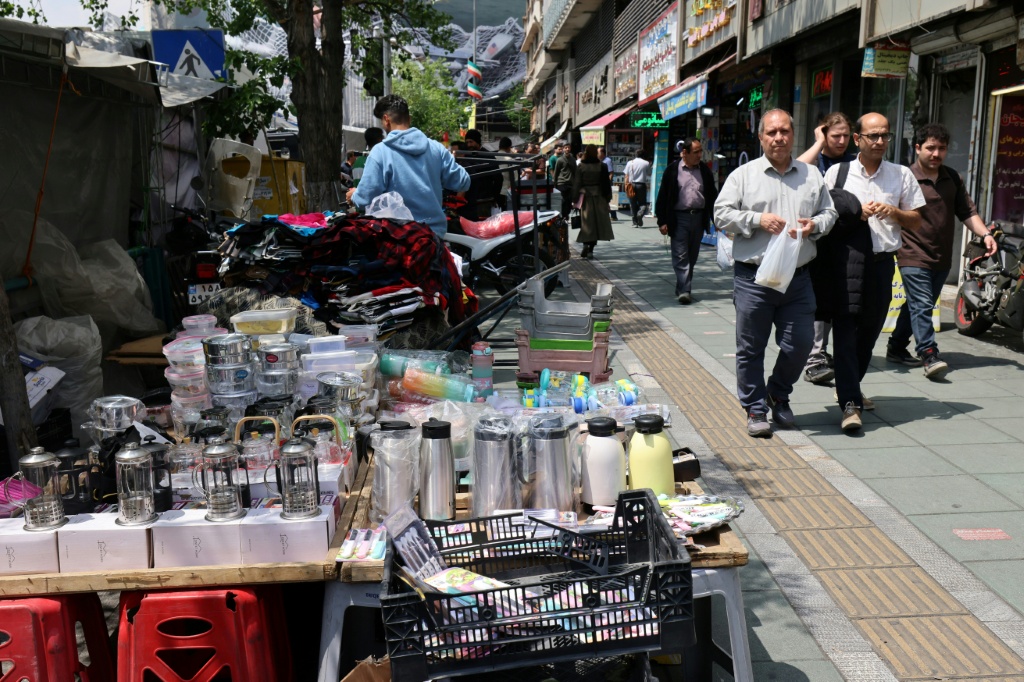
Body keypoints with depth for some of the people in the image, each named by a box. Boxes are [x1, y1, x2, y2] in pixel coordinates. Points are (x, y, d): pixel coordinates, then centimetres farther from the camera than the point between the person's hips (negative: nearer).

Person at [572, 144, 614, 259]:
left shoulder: (581, 167, -3)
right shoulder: (602, 166, -2)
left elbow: (576, 184, -2)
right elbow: (606, 183, 1)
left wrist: (575, 198, 4)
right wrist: (608, 197, 9)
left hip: (585, 198, 0)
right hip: (599, 198, 0)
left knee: (586, 223, 5)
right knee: (597, 223, 6)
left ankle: (586, 244, -18)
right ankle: (590, 249, 4)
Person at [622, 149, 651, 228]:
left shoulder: (630, 163, 5)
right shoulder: (646, 163, 0)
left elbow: (626, 176, 2)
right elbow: (649, 174, 6)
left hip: (632, 185, 2)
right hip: (641, 185, -2)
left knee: (633, 204, 8)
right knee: (642, 203, 6)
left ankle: (635, 222, 7)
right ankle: (640, 214, -24)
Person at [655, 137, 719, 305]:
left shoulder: (705, 171, 9)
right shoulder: (673, 170, -1)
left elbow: (712, 195, 13)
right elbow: (663, 196, -1)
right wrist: (662, 221, -6)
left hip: (698, 217, 4)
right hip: (679, 218, -4)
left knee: (692, 256, 9)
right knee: (680, 256, -8)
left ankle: (682, 289, 20)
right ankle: (683, 291, -12)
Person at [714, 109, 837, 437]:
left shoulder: (812, 175, 12)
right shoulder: (744, 175, 3)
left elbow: (829, 211, 16)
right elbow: (722, 213, -2)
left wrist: (814, 225, -5)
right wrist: (758, 219, -13)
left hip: (798, 277, 3)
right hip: (753, 277, -2)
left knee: (800, 343, 4)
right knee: (751, 347, 3)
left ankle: (778, 395, 30)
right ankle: (755, 409, 17)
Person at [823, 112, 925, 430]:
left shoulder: (902, 175, 10)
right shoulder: (837, 172, 5)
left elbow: (916, 222, 12)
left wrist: (893, 212, -7)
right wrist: (855, 213, -10)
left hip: (882, 263, 3)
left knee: (869, 332, 12)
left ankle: (849, 388, 31)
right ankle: (850, 404, -10)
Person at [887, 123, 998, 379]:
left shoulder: (953, 178, 11)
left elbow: (967, 212, 12)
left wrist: (985, 234, -2)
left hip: (942, 258, 6)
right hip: (914, 256, -6)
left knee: (917, 306, 13)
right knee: (922, 306, -13)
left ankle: (896, 348, 24)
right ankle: (929, 356, -15)